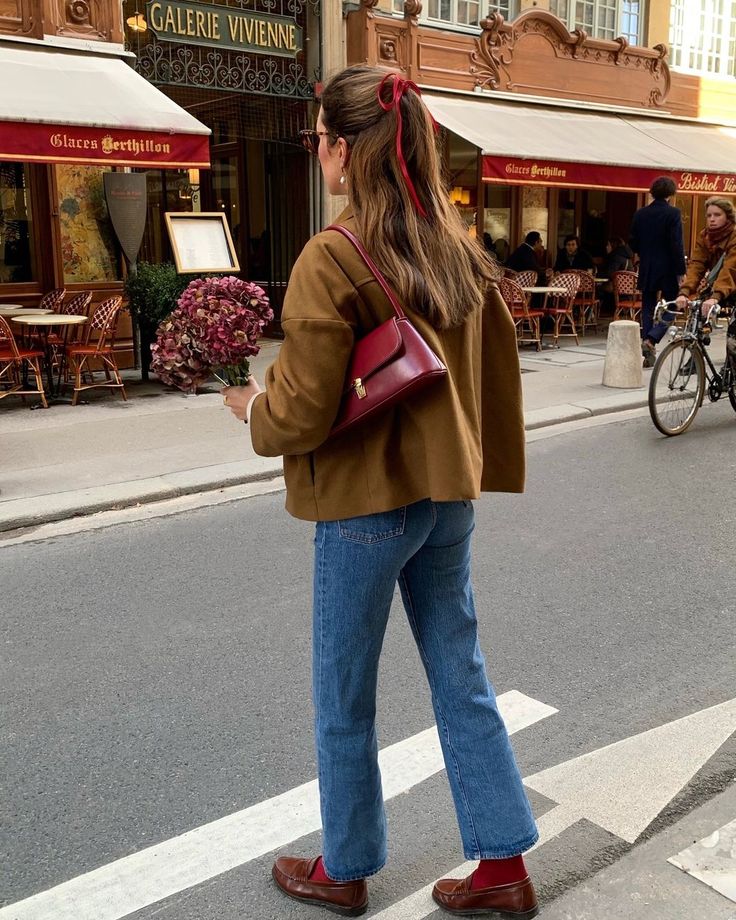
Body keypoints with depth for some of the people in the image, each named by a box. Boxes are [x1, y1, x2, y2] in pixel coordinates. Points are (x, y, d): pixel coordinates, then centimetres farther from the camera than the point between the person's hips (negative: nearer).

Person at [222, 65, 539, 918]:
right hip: (449, 495, 7)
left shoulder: (331, 257, -18)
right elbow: (493, 372, 9)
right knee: (461, 679, 17)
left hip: (365, 503, -6)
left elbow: (302, 413, -19)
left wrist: (248, 405, 2)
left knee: (344, 697, 13)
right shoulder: (458, 249, 3)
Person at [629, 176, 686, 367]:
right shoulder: (673, 213, -10)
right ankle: (650, 340, -16)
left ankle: (649, 355, 10)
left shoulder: (640, 214, 4)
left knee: (648, 310, 11)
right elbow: (677, 244, -14)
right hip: (668, 270, -4)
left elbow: (633, 243, 8)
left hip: (647, 270, 5)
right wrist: (680, 271, -9)